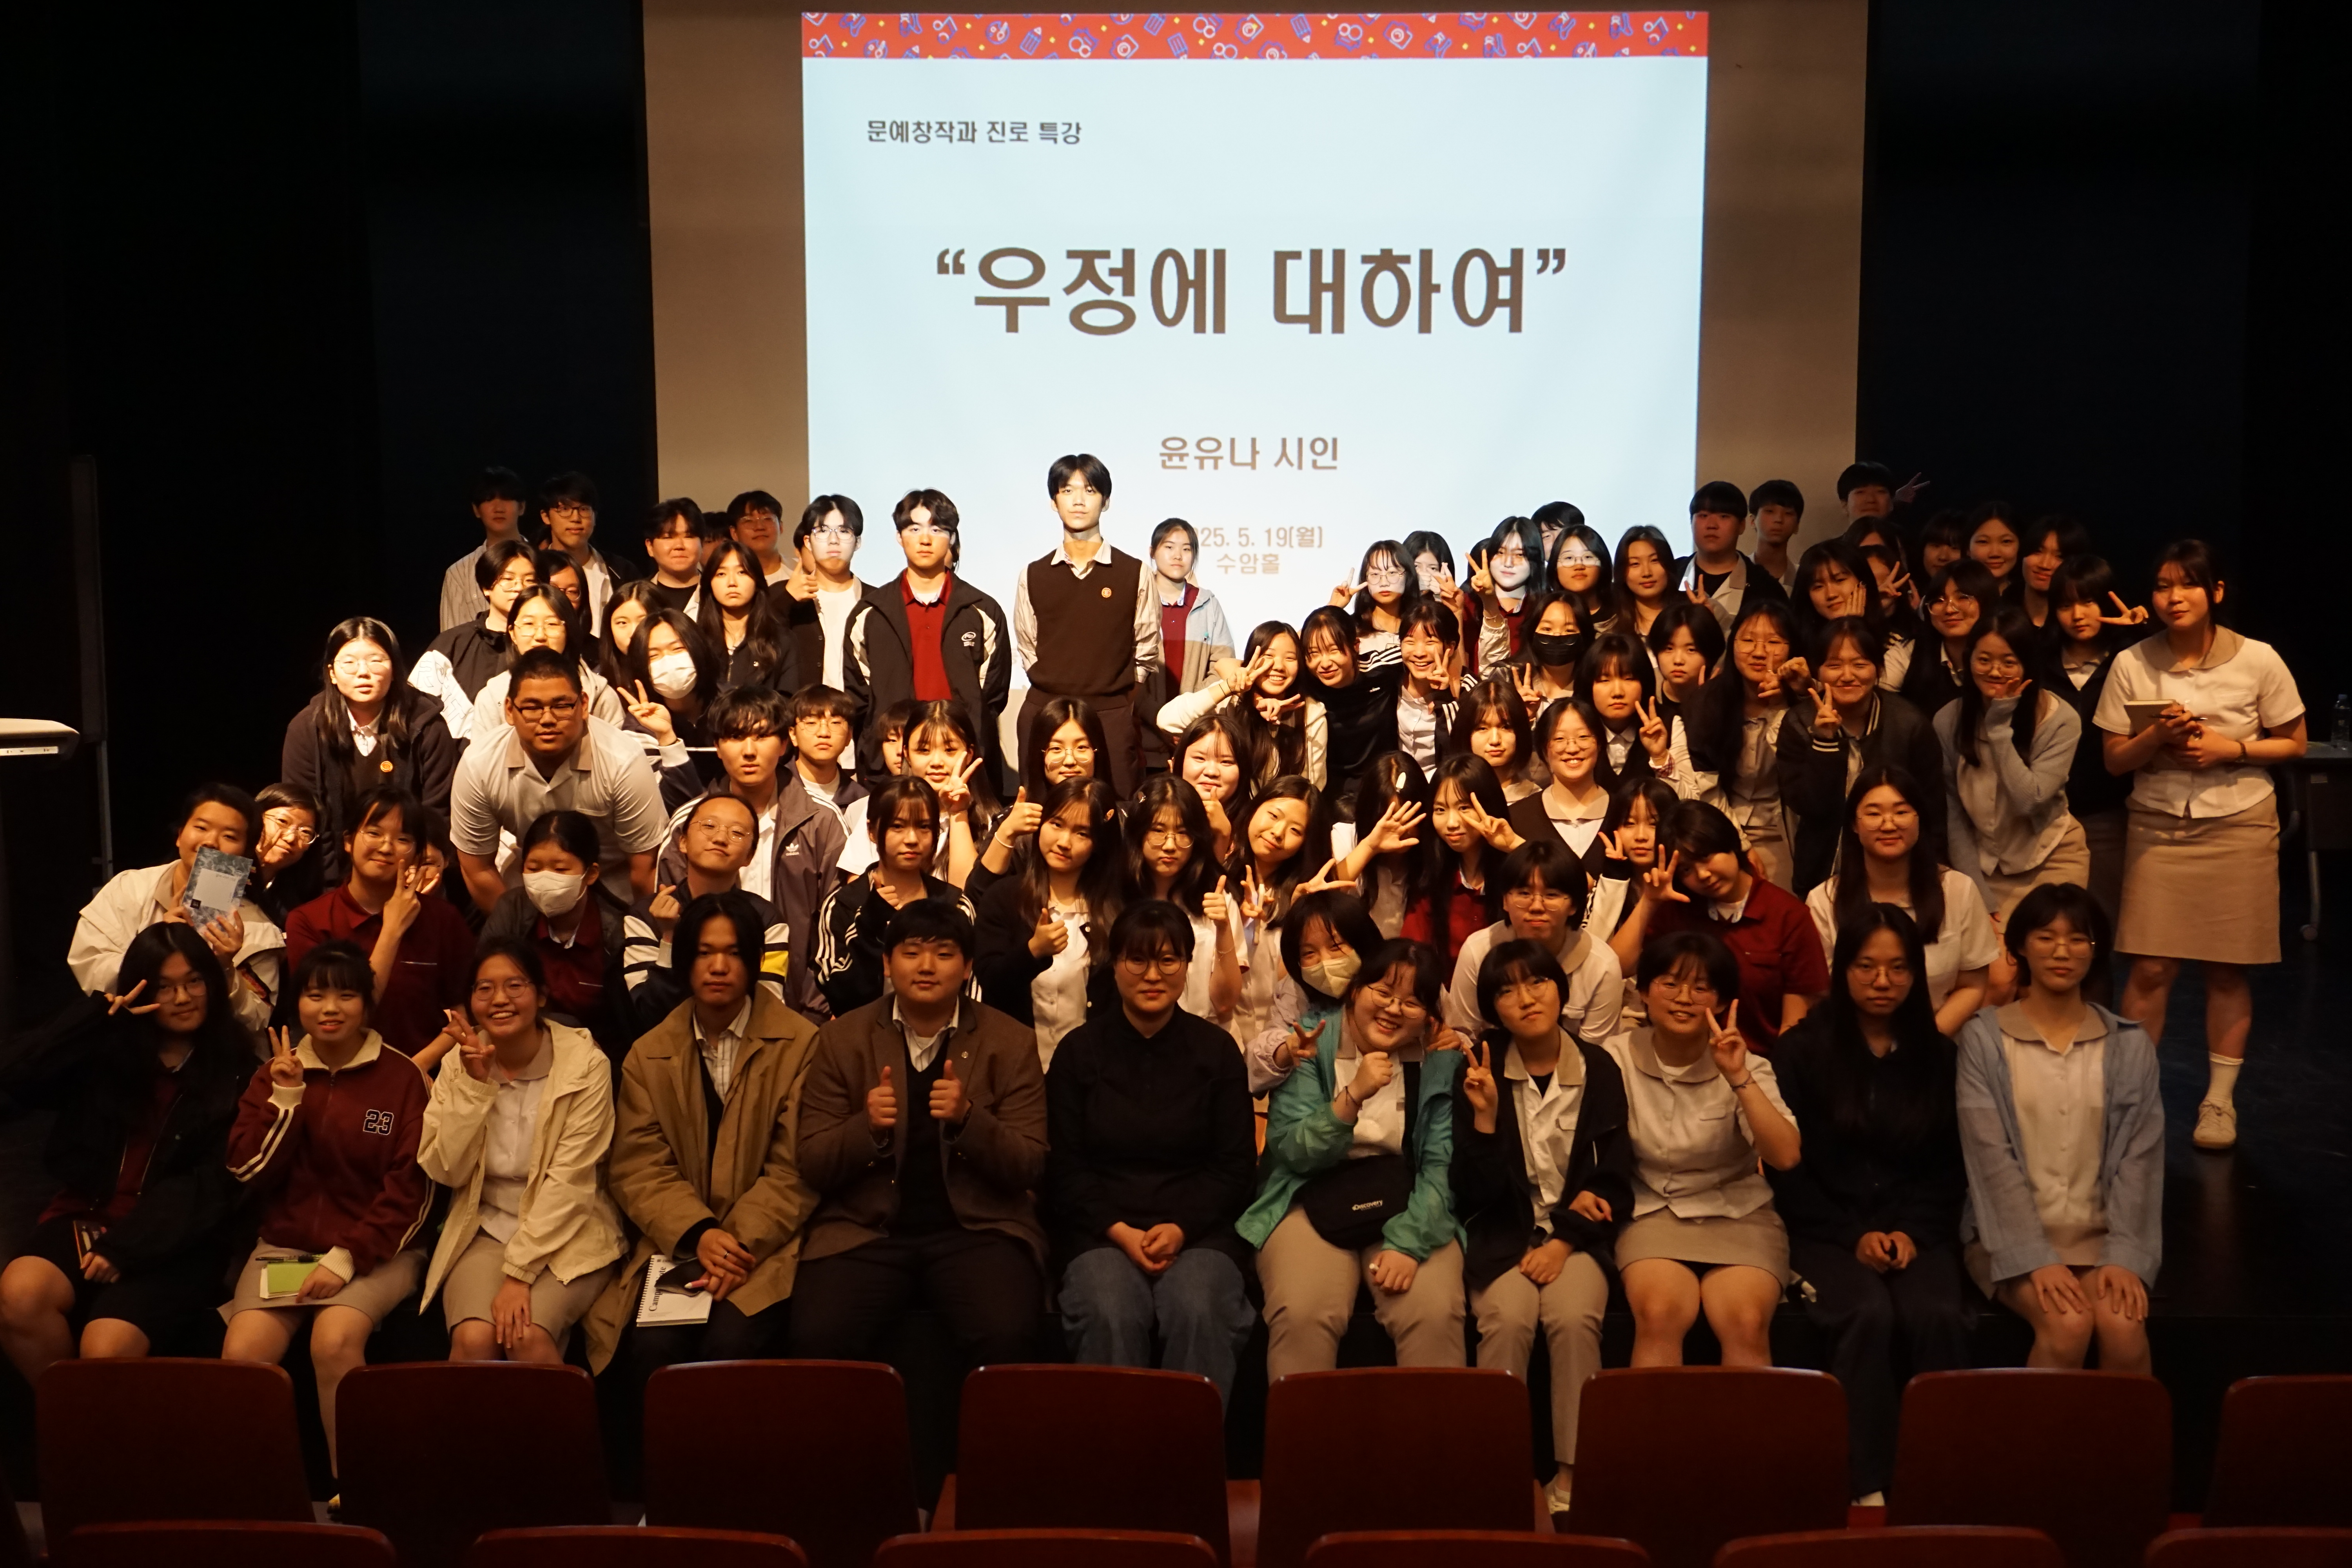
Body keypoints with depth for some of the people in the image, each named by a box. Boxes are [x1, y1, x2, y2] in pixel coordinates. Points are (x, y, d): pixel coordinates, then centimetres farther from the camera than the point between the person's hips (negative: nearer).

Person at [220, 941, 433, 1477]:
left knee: (334, 1341, -31)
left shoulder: (400, 1077, -2)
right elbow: (248, 1170, 3)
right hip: (283, 1246, 3)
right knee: (242, 1353, -24)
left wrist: (347, 1258, -13)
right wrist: (285, 1099, -10)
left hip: (375, 1251, -3)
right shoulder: (275, 1072, 10)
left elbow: (410, 1189, -5)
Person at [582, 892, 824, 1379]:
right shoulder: (649, 1054, 12)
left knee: (732, 1344, -29)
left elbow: (794, 1170, -3)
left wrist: (741, 1242, -16)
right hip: (677, 1244, 3)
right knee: (653, 1348, -24)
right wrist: (698, 1234, -13)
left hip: (765, 1245, -2)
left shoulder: (800, 1044, 1)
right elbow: (637, 1167, 4)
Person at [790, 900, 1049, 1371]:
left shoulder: (1011, 1043, 4)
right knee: (817, 1338, -27)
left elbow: (1029, 1167, 0)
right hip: (864, 1229, 1)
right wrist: (869, 1127, -17)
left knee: (1007, 1337, -30)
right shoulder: (843, 1039, 7)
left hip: (979, 1227, -1)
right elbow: (812, 1164, 4)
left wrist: (968, 1119, -19)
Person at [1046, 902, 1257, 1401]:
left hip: (1199, 1230, 0)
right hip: (1101, 1230, 0)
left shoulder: (1217, 1050, 8)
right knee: (1111, 1316, -32)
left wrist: (1180, 1229, -10)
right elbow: (1064, 1168, 6)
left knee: (1200, 1314, -31)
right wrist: (1120, 1231, -10)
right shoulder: (1079, 1050, 7)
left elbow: (1235, 1166, 6)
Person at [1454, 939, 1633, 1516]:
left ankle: (1571, 1475, -20)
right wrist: (1485, 1116, -21)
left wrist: (1565, 1240, -12)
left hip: (1576, 1234, 1)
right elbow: (1474, 1196, -7)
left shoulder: (1599, 1069, 0)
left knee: (1574, 1318, -30)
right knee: (1508, 1319, -30)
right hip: (1503, 1233, 0)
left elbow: (1616, 1185, 2)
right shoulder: (1481, 1070, -3)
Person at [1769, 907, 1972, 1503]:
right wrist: (1853, 1236, -9)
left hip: (1918, 1232, 2)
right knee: (1871, 1314, -31)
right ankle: (1867, 1486, -25)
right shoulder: (1802, 1050, 3)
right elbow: (1786, 1169, 0)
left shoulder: (1937, 1054, 11)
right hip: (1827, 1232, -2)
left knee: (1938, 1316, -29)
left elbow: (1951, 1167, 11)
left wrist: (1912, 1231, -5)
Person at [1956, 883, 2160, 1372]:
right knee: (2068, 1325, -27)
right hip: (2010, 1233, -2)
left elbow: (2139, 1159, 1)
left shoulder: (2130, 1046, 8)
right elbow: (1992, 1158, -8)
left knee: (2124, 1326, -25)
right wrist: (2036, 1259, -17)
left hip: (2099, 1234, 2)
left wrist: (2124, 1257, -12)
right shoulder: (1984, 1039, -1)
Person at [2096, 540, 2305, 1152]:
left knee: (2227, 968, 4)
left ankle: (2220, 1099, 17)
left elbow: (2294, 744, 3)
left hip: (2239, 826, 0)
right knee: (2150, 967, -3)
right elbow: (2115, 759, 2)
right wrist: (2157, 737, -18)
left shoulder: (2258, 660, -6)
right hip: (2158, 826, 1)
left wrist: (2231, 747, -14)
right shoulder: (2132, 664, -3)